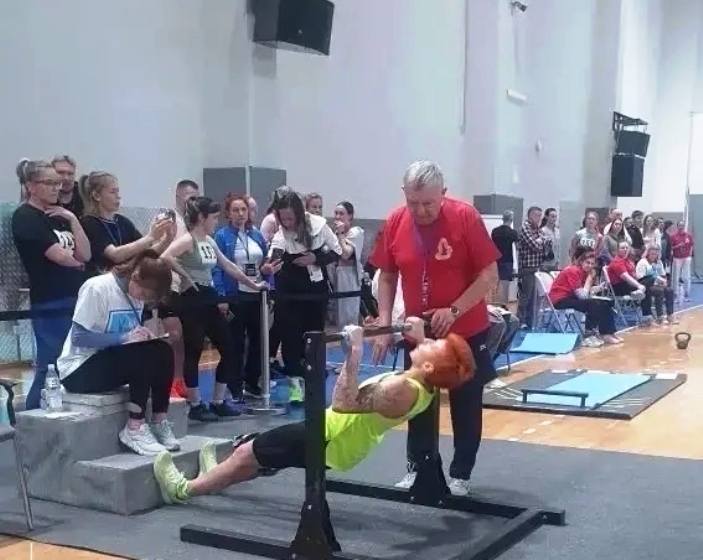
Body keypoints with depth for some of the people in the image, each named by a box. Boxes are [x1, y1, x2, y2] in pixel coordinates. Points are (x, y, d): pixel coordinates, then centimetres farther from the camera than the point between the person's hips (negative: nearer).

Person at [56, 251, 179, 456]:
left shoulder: (135, 291, 2)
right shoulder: (97, 288, -20)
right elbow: (78, 337, -22)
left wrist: (140, 334, -13)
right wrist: (123, 337, -28)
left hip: (112, 360, 7)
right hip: (79, 369, -7)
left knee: (162, 351, -16)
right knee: (145, 355, -28)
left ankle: (159, 422, -10)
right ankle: (134, 428, -18)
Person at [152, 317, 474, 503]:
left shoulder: (402, 389, -33)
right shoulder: (424, 384, -5)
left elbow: (343, 403, -40)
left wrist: (354, 353, -43)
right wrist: (420, 336, 21)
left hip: (328, 440, -9)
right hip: (337, 435, 9)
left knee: (246, 452, 7)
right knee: (257, 449, 27)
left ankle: (184, 489, 26)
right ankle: (219, 477, 50)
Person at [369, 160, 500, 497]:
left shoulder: (466, 217, -17)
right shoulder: (395, 223, -7)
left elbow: (489, 275, -15)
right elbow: (387, 277, 3)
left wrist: (454, 310, -23)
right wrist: (384, 324, -5)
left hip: (467, 332, -3)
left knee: (466, 405, 8)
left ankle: (460, 474, 21)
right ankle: (417, 467, 28)